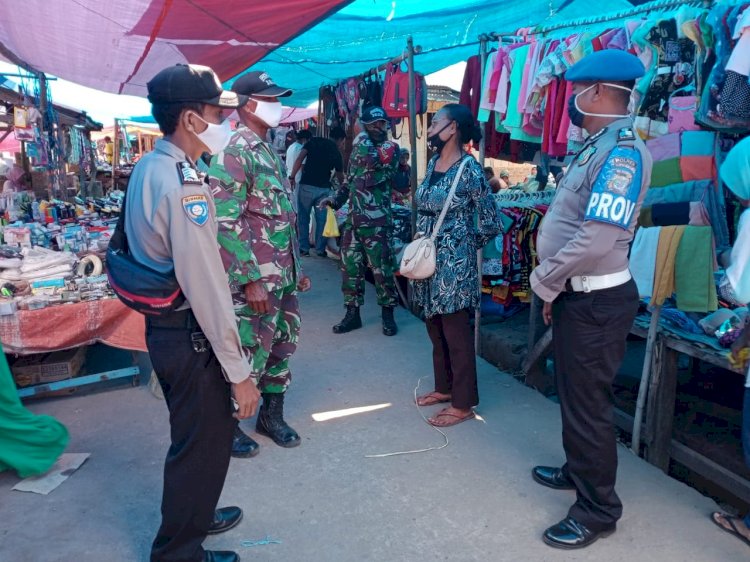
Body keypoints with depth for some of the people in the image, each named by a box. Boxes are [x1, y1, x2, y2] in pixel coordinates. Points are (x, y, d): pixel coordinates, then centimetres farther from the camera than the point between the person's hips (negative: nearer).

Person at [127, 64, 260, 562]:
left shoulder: (149, 168, 7)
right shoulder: (183, 183, -24)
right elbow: (205, 286, -26)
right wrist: (238, 370, -20)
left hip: (164, 324, 10)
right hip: (191, 335, -10)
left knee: (197, 432, 26)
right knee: (203, 442, 9)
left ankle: (192, 516, 48)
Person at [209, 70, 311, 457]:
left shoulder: (268, 151, 15)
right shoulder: (233, 152, -14)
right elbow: (225, 221, -21)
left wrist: (296, 268, 19)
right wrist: (251, 279, -22)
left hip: (283, 279, 9)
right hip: (255, 281, -9)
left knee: (282, 348, 17)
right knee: (247, 356, 3)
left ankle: (272, 415, 34)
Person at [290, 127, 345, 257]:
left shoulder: (314, 141, 8)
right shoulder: (337, 153, 9)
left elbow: (299, 159, -4)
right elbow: (340, 176, 21)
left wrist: (292, 177, -2)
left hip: (306, 186, 0)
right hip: (323, 188, 0)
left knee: (303, 218, 9)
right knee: (322, 219, 11)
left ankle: (304, 248, 12)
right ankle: (320, 249, 16)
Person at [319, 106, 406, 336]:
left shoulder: (392, 148, -4)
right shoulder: (357, 149, 15)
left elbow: (372, 160, -24)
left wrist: (362, 139, -7)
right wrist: (335, 199, 7)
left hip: (377, 223, -6)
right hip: (353, 220, 6)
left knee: (382, 270, 0)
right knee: (350, 268, 8)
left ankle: (388, 315, 15)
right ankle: (352, 314, 20)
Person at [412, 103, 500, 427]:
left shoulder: (470, 170, -14)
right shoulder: (433, 164, 9)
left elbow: (491, 222, -10)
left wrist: (466, 246, 0)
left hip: (453, 264, -8)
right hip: (428, 260, 8)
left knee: (456, 333, 1)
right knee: (435, 329, 17)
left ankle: (463, 404, 14)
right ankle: (444, 387, 34)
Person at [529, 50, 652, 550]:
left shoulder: (622, 151, -20)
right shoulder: (601, 146, 12)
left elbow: (596, 240, -29)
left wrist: (544, 283, -16)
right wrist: (554, 284, 13)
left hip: (595, 301, -10)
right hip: (578, 295, 10)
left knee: (588, 404, 2)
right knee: (575, 393, 23)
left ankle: (598, 512, 19)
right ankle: (579, 470, 43)